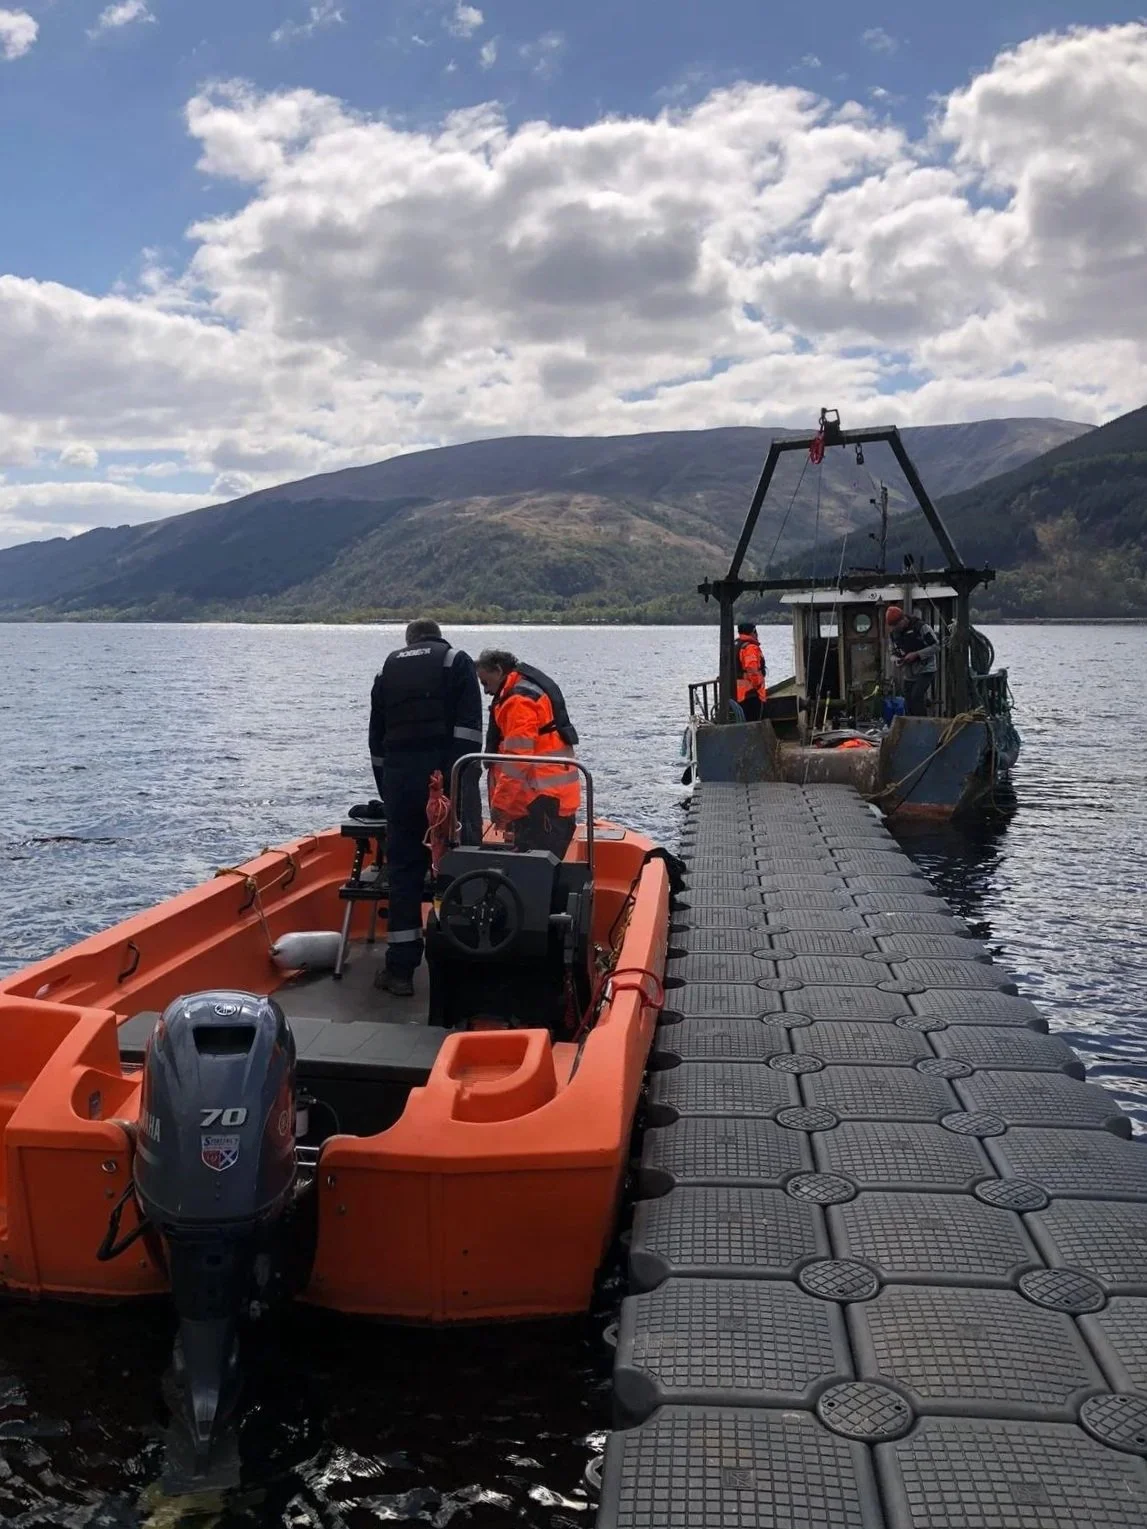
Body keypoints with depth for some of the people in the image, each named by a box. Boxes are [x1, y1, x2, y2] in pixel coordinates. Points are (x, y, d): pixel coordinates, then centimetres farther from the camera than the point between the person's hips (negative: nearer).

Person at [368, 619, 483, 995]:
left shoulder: (387, 669, 23)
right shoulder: (457, 660, 12)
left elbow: (376, 735, 21)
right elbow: (469, 727, -2)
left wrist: (386, 789, 23)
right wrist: (469, 778, -4)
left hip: (398, 776, 3)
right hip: (449, 775, -3)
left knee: (403, 867, 7)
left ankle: (400, 967, 8)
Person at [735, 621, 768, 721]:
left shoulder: (735, 648, 16)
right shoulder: (751, 648, -14)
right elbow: (752, 671, -25)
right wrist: (758, 686, -15)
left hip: (739, 693, 9)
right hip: (751, 694, -9)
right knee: (753, 724, -7)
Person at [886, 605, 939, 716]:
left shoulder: (921, 627, -14)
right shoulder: (894, 633, 5)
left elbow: (936, 647, -14)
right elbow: (894, 652, 18)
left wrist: (916, 654, -22)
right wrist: (897, 659, -6)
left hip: (925, 670, -6)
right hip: (909, 673, 6)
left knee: (916, 696, -24)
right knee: (908, 706, 5)